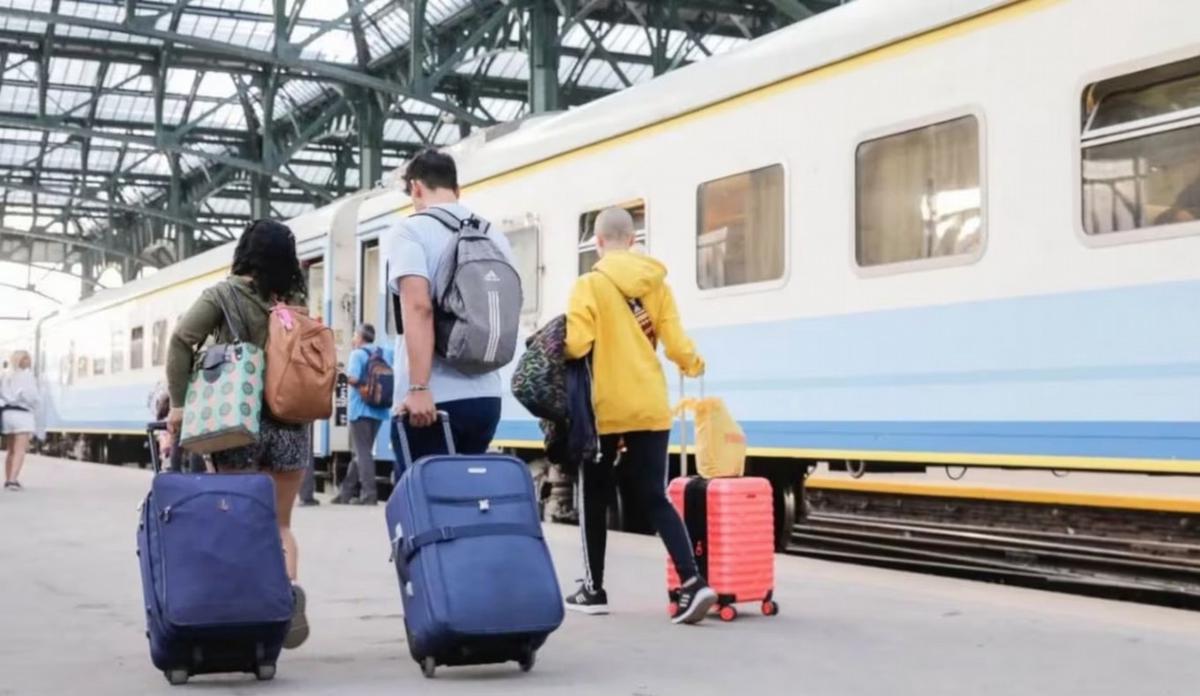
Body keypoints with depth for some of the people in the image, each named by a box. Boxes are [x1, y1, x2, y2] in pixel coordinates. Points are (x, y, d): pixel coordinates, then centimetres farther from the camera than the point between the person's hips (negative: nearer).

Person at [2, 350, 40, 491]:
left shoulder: (5, 377, 14)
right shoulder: (27, 376, -5)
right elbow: (33, 397, -12)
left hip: (7, 413, 6)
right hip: (22, 414, -6)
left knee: (10, 450, 16)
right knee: (20, 450, -10)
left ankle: (8, 480, 18)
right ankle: (13, 480, -22)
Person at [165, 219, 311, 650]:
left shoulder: (224, 295, 0)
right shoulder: (295, 301, 7)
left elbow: (182, 340, -10)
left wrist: (179, 402, -7)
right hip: (292, 425, 3)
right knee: (279, 523, 12)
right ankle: (288, 586, -13)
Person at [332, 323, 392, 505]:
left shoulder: (358, 354, -9)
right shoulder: (386, 354, 10)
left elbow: (353, 378, -22)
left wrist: (345, 374, -2)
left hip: (361, 408, -6)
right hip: (379, 410, 6)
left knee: (363, 451, -4)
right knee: (362, 451, 12)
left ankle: (368, 494, -10)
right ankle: (346, 492, 19)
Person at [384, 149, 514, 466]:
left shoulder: (410, 230, -5)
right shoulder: (495, 236, 13)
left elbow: (418, 307, -17)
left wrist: (419, 388, -21)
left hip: (434, 398, -6)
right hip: (485, 395, 6)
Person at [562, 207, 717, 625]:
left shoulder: (590, 285, -8)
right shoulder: (657, 284, 5)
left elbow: (576, 345, -18)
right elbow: (675, 344, 1)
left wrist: (555, 348, 5)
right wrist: (693, 365, 22)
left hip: (606, 409, -4)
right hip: (651, 408, 4)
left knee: (594, 499, 12)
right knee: (655, 499, 7)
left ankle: (594, 590, 19)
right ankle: (693, 583, -8)